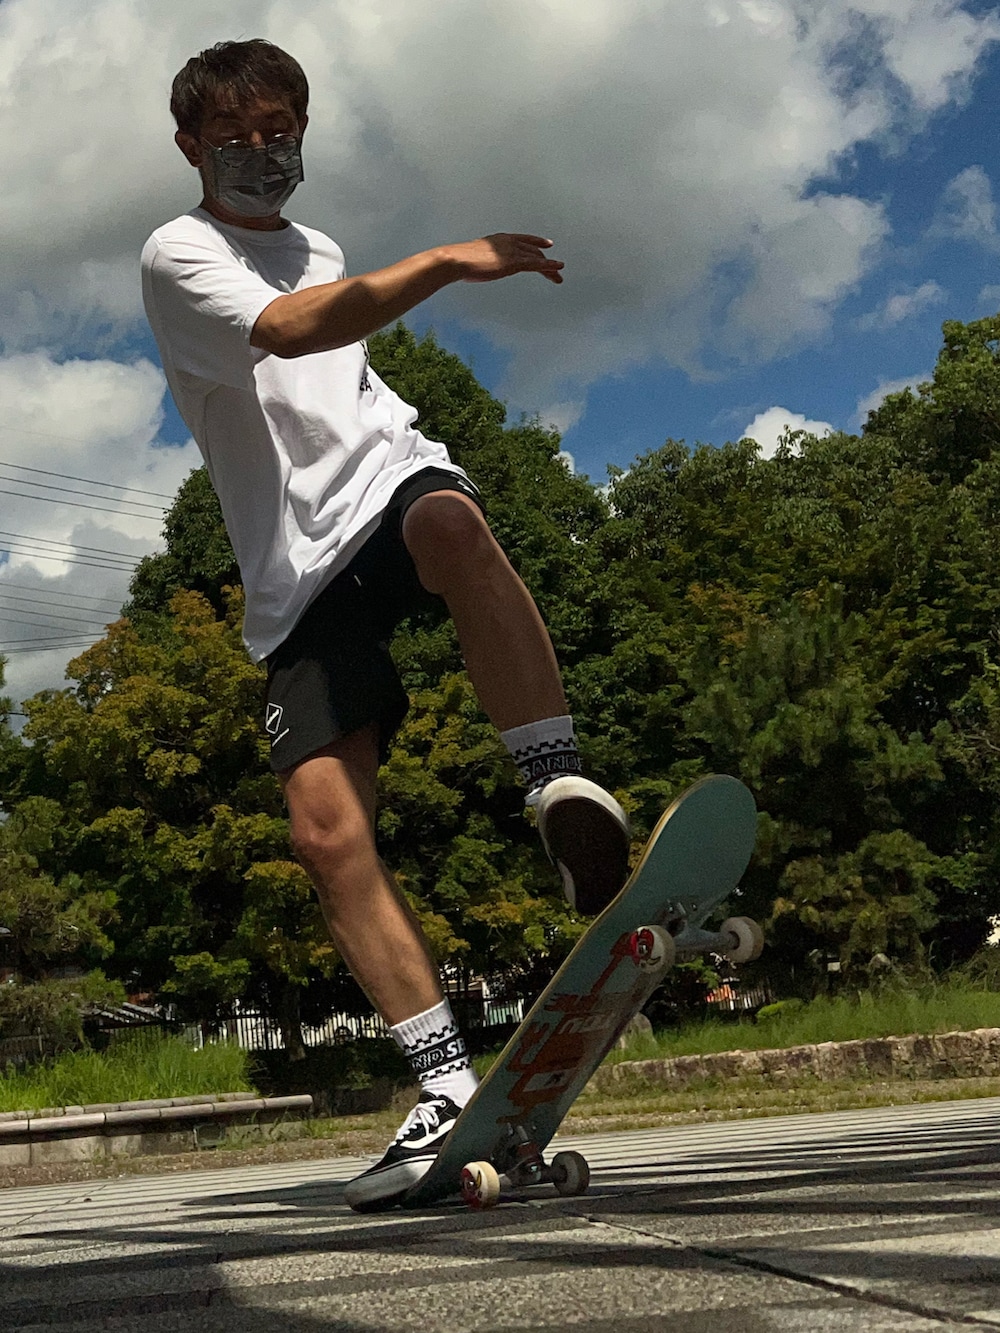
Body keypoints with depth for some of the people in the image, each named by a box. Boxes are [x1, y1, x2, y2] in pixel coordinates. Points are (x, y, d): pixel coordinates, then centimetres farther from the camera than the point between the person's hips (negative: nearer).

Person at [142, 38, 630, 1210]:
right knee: (325, 826, -16)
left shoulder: (321, 254, 24)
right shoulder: (177, 256, 3)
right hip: (299, 571, -3)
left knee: (450, 526, -37)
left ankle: (562, 791, -38)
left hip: (390, 479, 3)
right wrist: (447, 262, -29)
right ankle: (447, 1091, -11)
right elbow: (280, 334, -19)